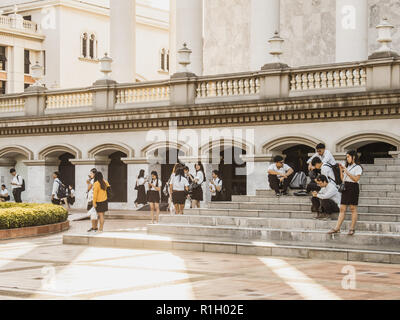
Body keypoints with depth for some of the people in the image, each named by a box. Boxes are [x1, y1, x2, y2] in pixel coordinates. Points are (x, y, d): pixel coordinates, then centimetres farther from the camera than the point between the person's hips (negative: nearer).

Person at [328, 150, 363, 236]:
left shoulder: (358, 167, -3)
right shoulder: (347, 167, 19)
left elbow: (356, 179, -15)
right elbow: (342, 179, 19)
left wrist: (347, 172, -13)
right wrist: (341, 170, 9)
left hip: (353, 188, -7)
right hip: (345, 188, 7)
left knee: (353, 209, -2)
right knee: (342, 209, 3)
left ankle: (352, 229, 1)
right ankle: (337, 228, 0)